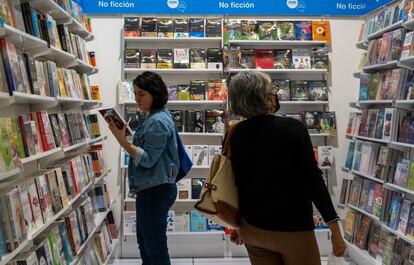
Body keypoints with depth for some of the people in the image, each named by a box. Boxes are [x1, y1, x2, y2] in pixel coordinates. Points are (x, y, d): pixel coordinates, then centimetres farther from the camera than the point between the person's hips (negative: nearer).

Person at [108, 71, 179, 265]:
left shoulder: (158, 122, -19)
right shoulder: (156, 117, 12)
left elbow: (148, 159, -22)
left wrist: (122, 141, -27)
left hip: (155, 191, -11)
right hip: (151, 189, 11)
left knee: (155, 248, 0)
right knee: (144, 241, 21)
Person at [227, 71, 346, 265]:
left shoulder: (236, 134, -2)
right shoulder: (293, 128, -15)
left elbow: (236, 182, 5)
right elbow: (312, 180, -18)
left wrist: (239, 223, 17)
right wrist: (335, 230, -11)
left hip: (252, 228, 5)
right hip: (293, 229, -4)